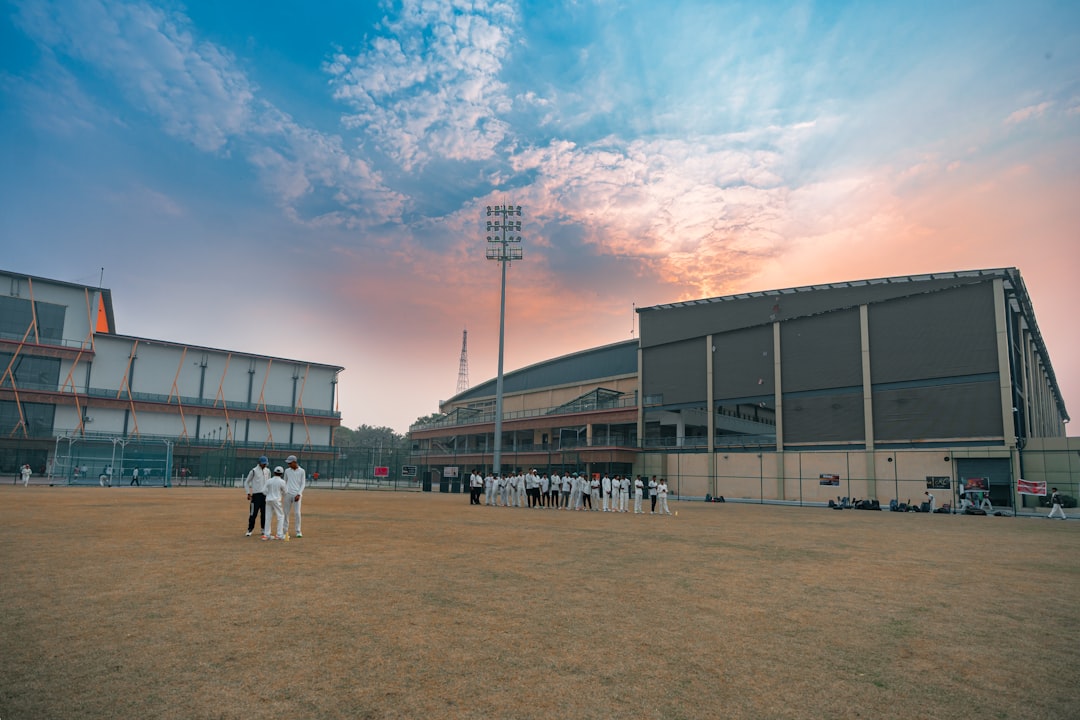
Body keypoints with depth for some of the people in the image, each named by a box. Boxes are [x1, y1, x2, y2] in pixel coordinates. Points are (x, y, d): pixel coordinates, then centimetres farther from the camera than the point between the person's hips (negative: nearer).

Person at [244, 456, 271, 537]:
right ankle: (250, 530, 2)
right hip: (256, 494, -4)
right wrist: (248, 493, -6)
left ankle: (264, 529, 16)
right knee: (253, 513, -5)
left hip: (265, 494, 4)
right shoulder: (254, 471, -4)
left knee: (264, 513, 8)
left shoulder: (267, 471, 11)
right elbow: (246, 482, 1)